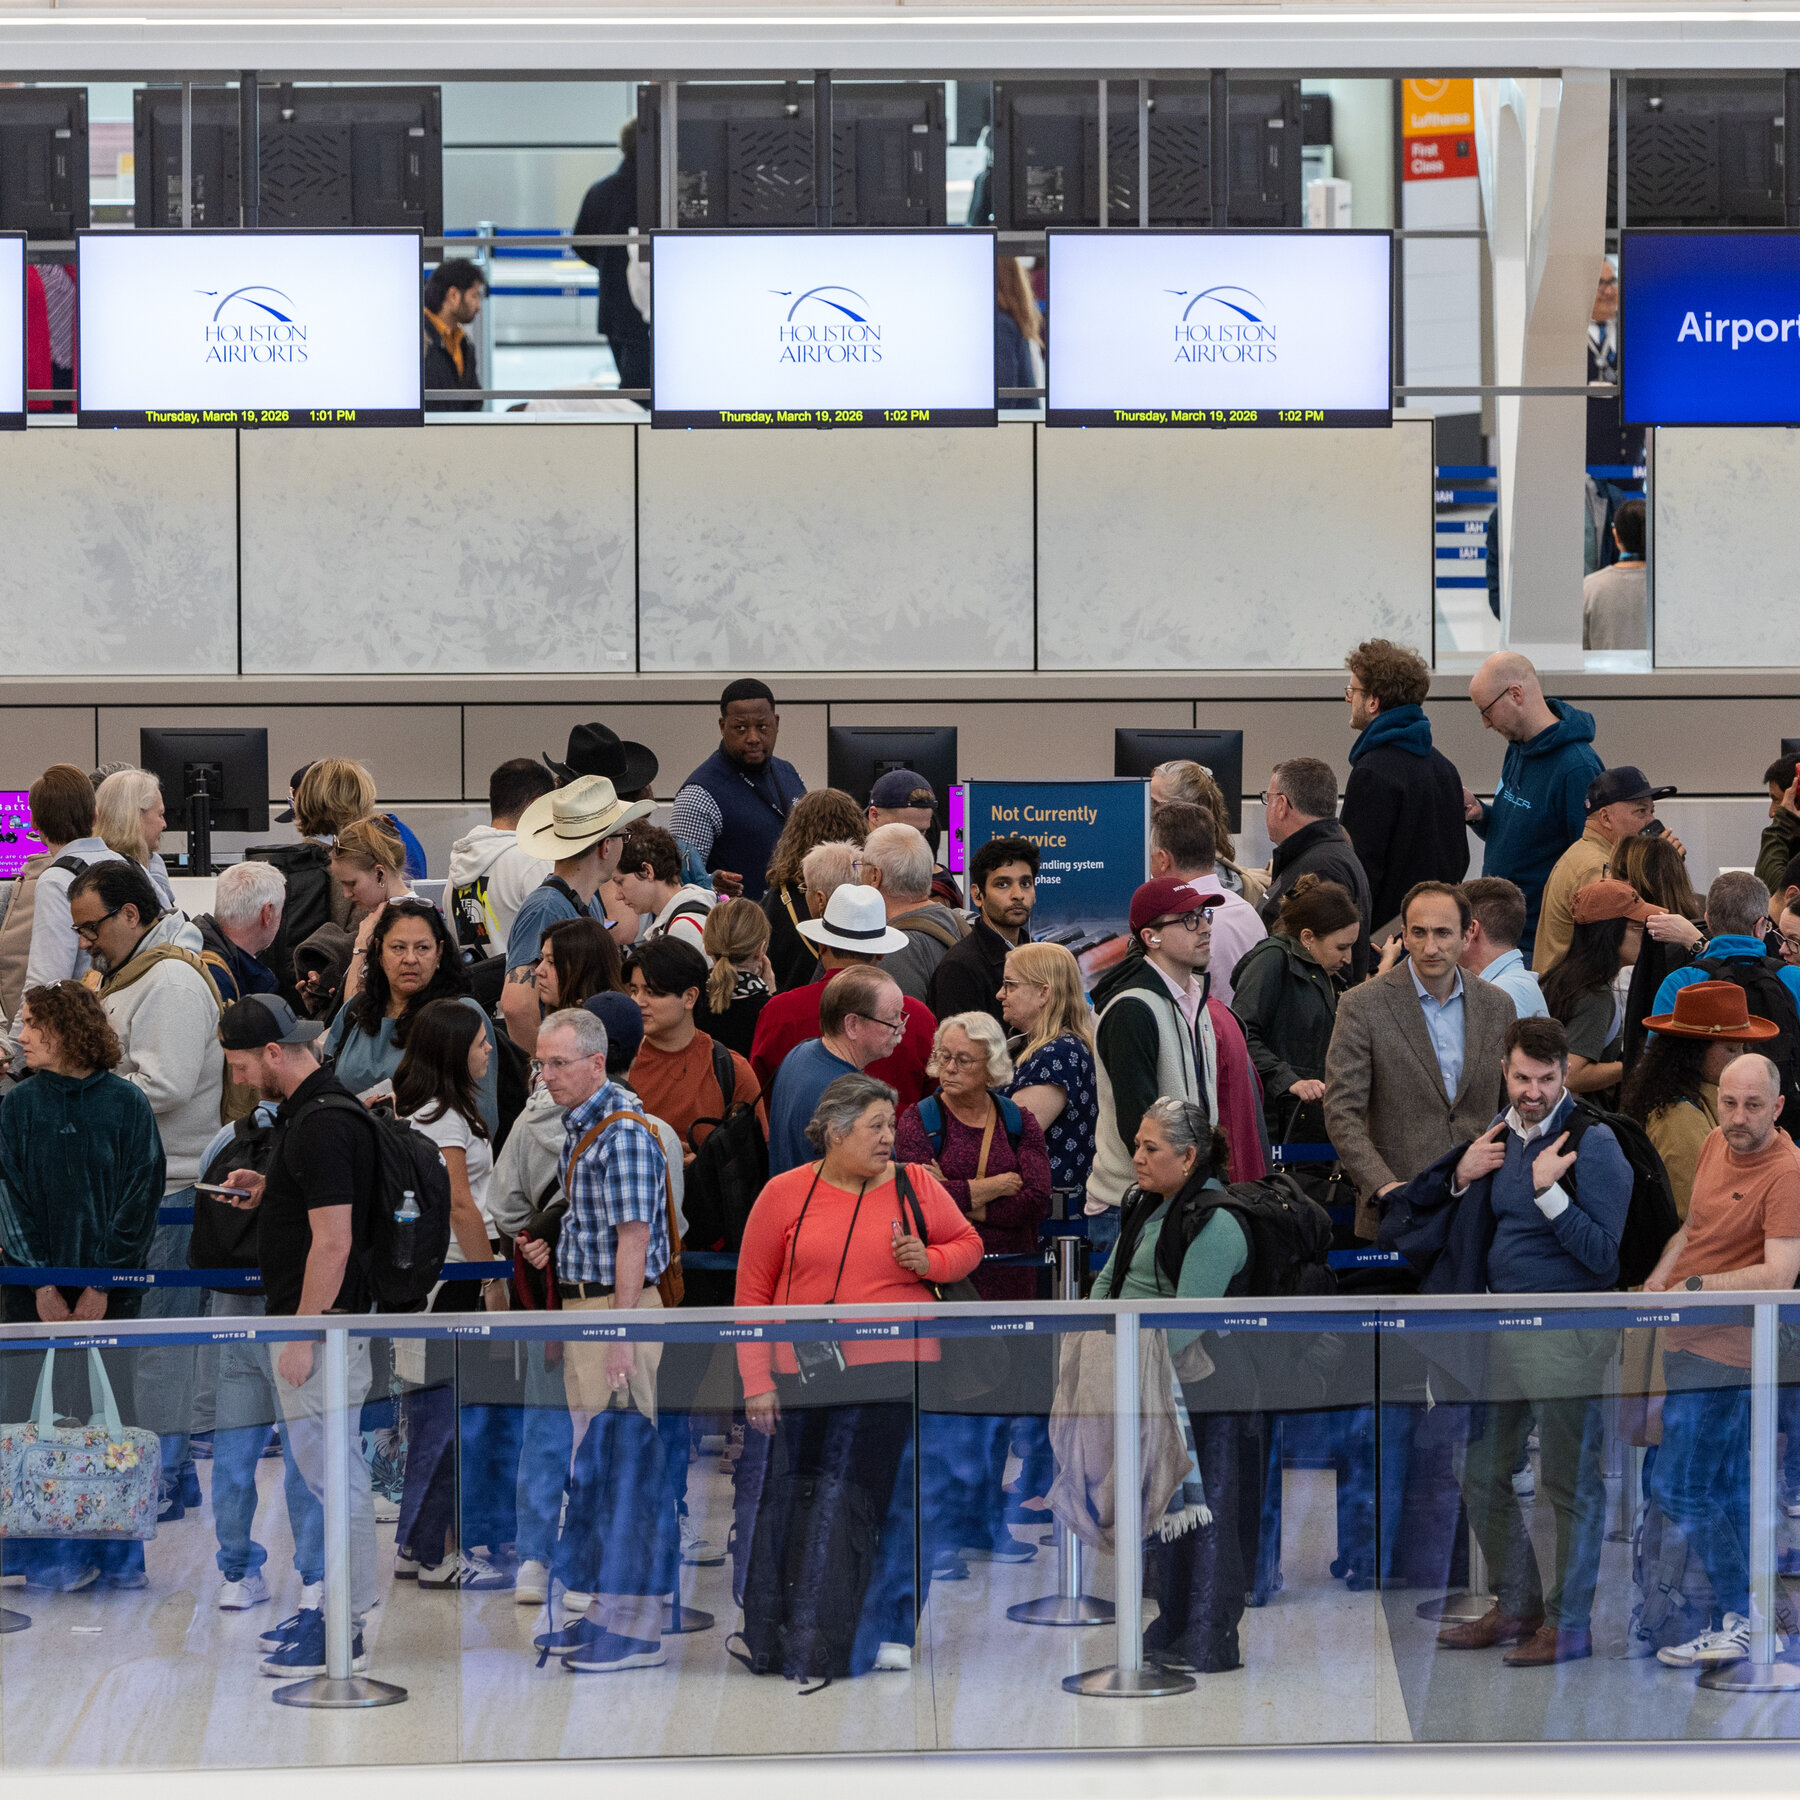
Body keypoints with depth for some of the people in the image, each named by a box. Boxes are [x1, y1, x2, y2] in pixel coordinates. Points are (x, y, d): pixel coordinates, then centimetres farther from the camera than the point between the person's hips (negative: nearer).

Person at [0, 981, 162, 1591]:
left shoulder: (127, 1105, 0)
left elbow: (141, 1198, -1)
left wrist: (103, 1285, -8)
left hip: (110, 1284, -1)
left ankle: (114, 1554, 8)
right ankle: (51, 1556, 4)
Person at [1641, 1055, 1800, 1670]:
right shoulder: (1715, 1145, 8)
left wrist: (1694, 1287, -19)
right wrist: (1660, 1278, 6)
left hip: (1722, 1350, -9)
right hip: (1689, 1338, 9)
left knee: (1678, 1487, -11)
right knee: (1729, 1490, 15)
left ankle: (1735, 1624, -4)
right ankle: (1745, 1612, 24)